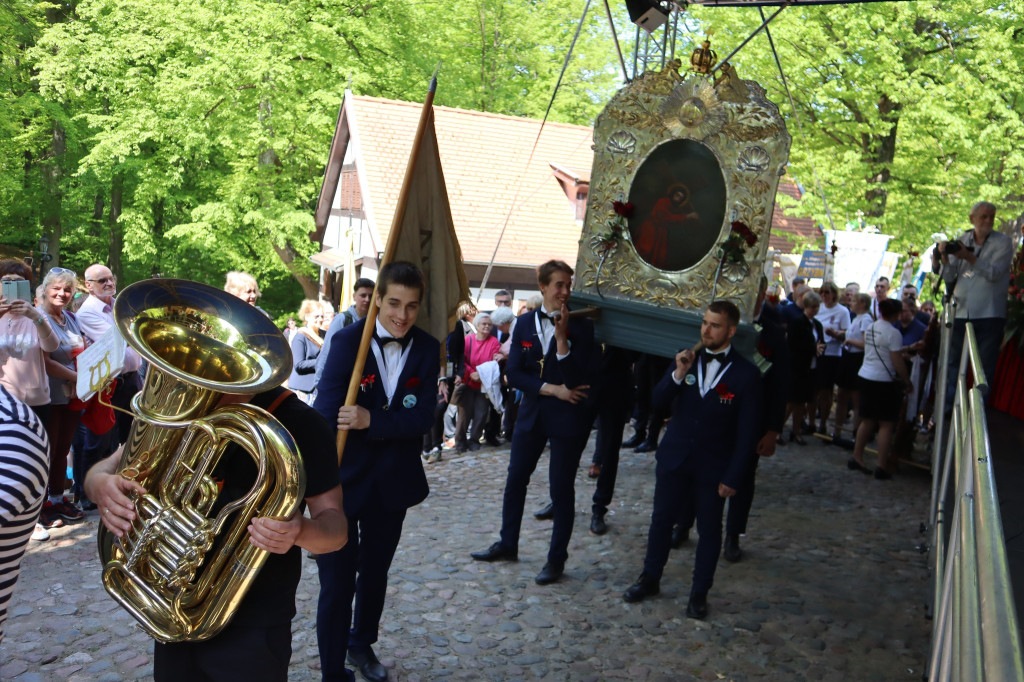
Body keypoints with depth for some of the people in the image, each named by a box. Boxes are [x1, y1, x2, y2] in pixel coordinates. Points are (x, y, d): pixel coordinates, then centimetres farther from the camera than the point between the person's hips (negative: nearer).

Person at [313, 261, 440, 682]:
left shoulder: (427, 349, -5)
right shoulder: (347, 341, -15)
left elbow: (422, 416, -13)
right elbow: (327, 413, -20)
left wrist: (372, 421, -26)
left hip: (393, 483, 4)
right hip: (344, 479, -4)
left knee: (375, 571, 24)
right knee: (338, 581, 3)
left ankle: (362, 643, 48)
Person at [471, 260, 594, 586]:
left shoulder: (581, 326, -7)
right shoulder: (525, 323, 3)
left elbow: (576, 377, -17)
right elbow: (514, 374, -3)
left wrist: (561, 336, -24)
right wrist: (552, 389, -13)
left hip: (568, 416, -4)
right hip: (531, 413, 4)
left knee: (561, 488, 4)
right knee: (515, 479, 13)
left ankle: (557, 558, 20)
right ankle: (508, 544, 31)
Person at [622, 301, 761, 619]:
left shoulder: (746, 374, -11)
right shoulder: (686, 358, 0)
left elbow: (748, 432, -9)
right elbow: (658, 399, -2)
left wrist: (733, 477, -11)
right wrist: (677, 374, -20)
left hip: (713, 467, -3)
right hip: (674, 458, 3)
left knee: (709, 529, 10)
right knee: (661, 519, 13)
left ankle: (700, 592, 26)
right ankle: (650, 579, 30)